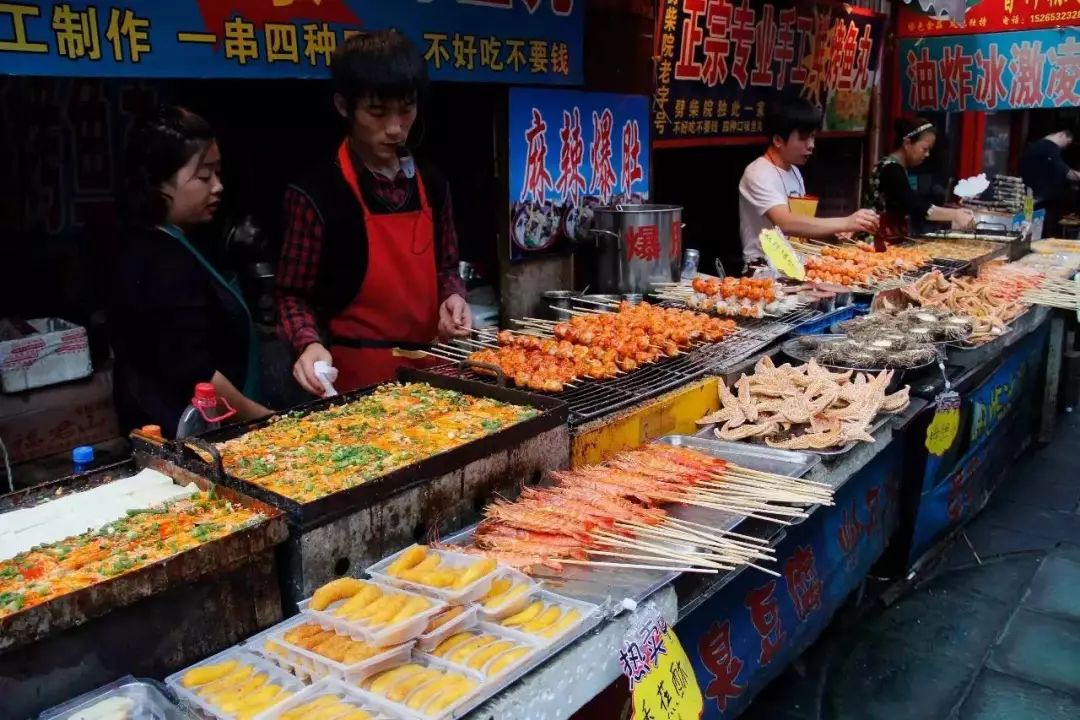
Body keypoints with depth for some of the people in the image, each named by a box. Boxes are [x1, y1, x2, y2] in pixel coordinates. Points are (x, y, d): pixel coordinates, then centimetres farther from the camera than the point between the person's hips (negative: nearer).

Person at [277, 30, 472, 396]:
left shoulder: (431, 184, 3)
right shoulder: (316, 193, -13)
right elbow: (294, 295, -7)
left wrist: (452, 297, -6)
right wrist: (311, 344, -25)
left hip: (427, 368, 5)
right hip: (355, 379, -5)